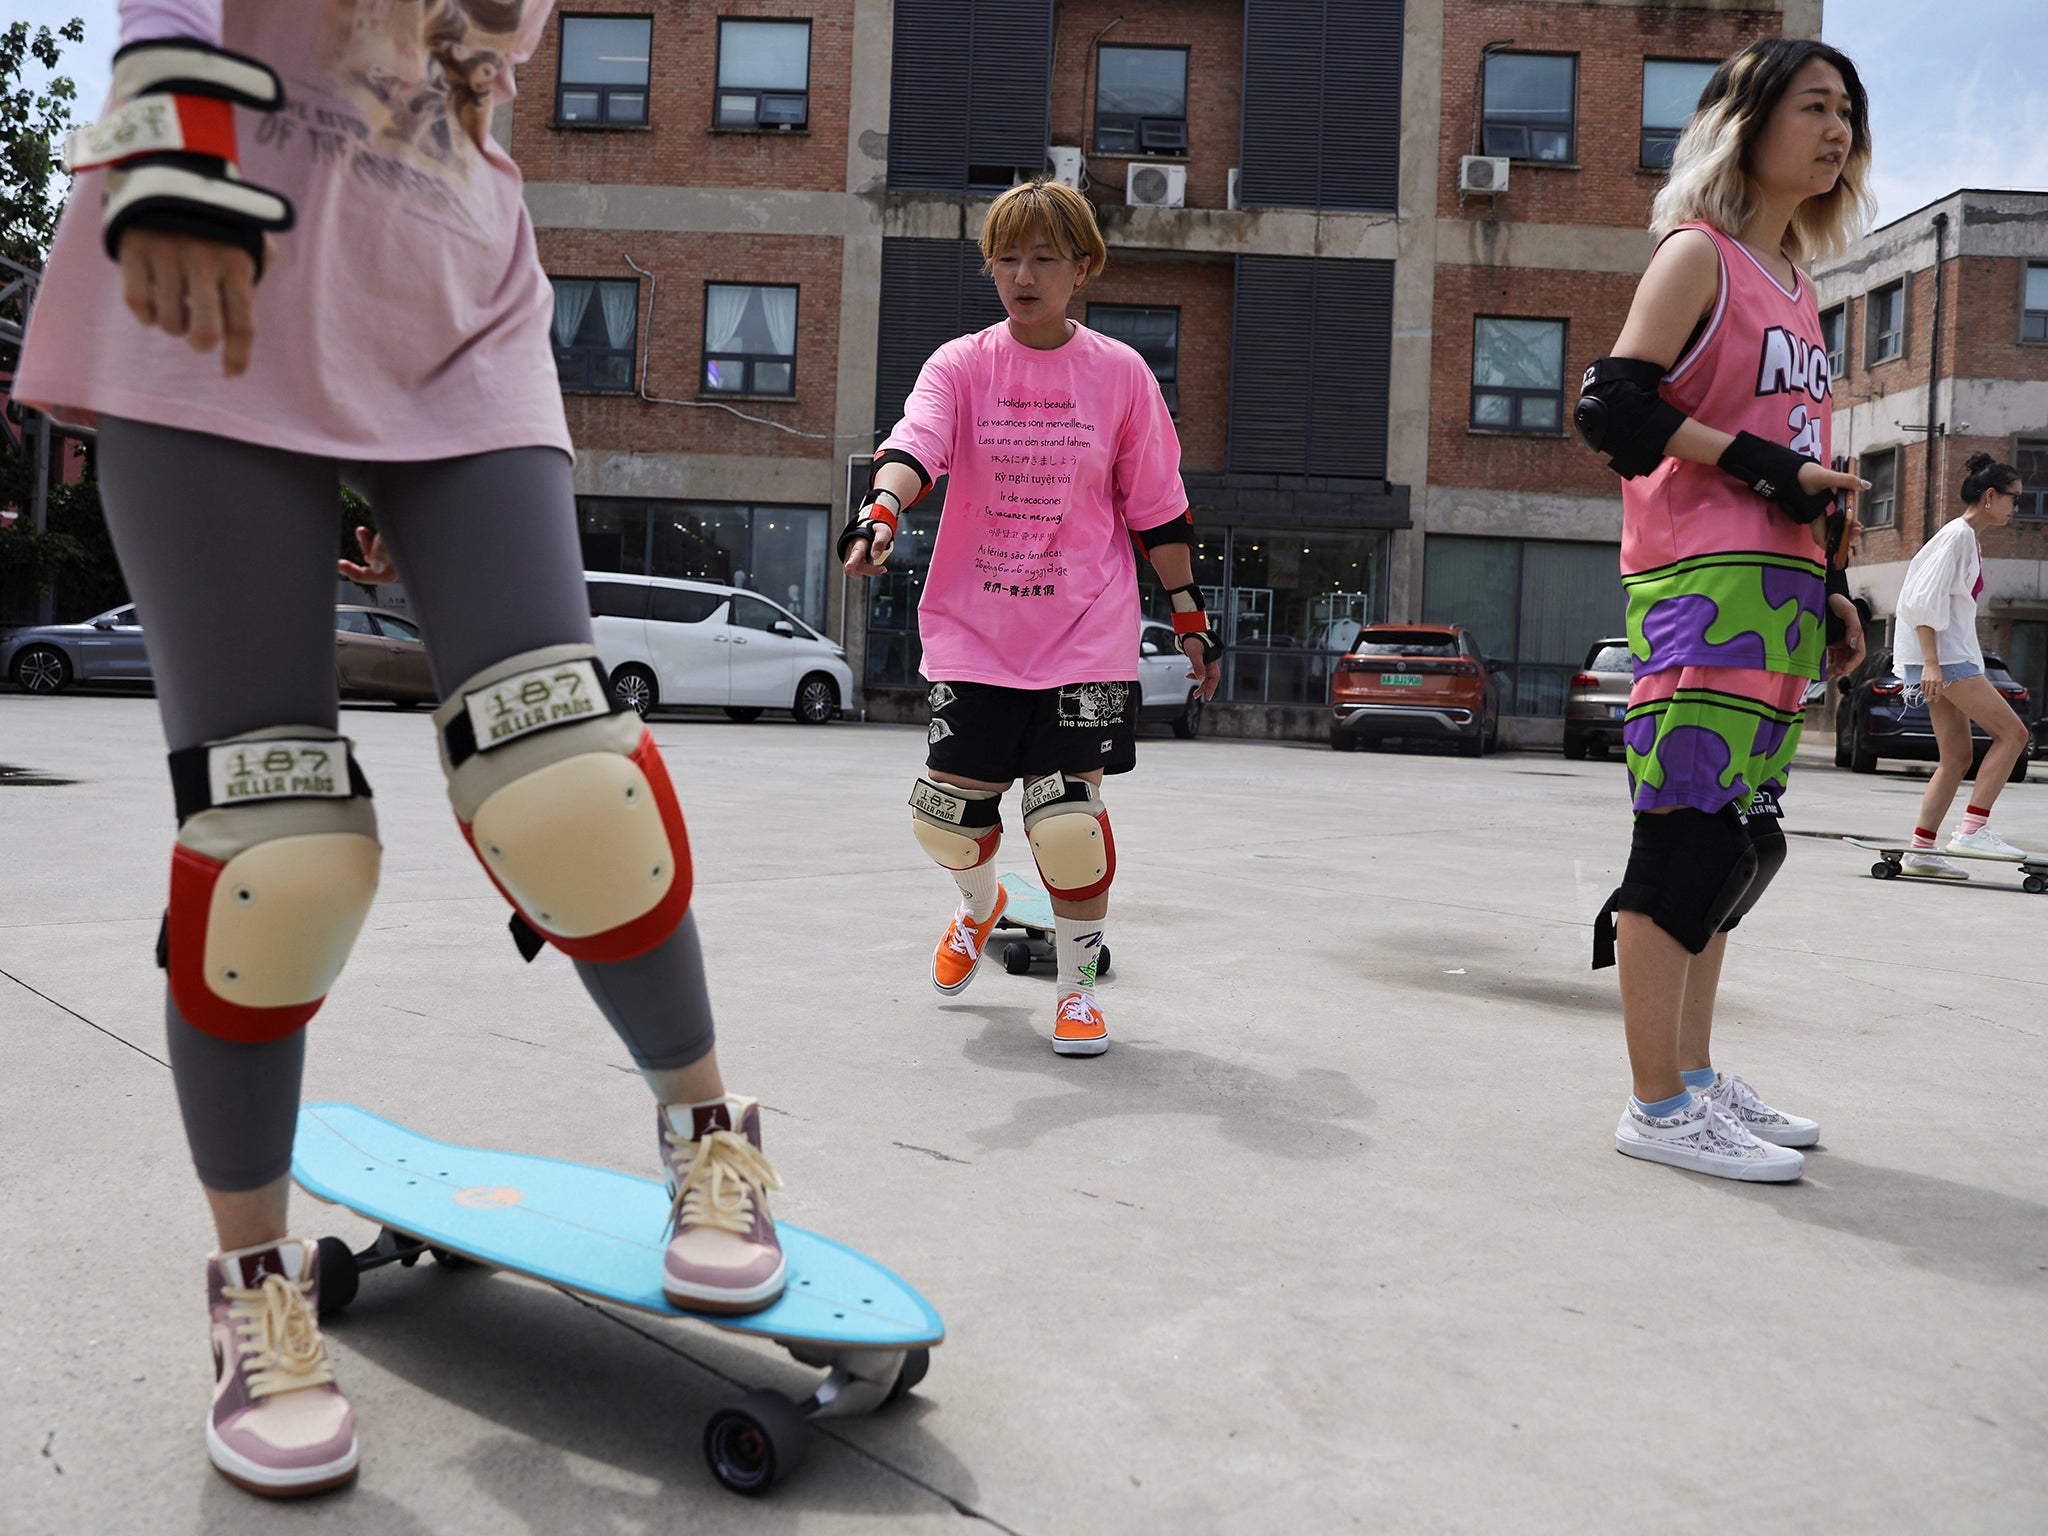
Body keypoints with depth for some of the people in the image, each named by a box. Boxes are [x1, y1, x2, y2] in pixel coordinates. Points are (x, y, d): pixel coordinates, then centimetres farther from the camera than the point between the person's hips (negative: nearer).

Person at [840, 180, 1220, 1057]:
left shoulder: (1120, 374, 3)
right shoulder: (960, 366, 2)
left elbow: (1157, 509, 7)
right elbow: (913, 445, -16)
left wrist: (1189, 613, 7)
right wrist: (881, 509, -37)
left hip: (1086, 637, -1)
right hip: (975, 632, 2)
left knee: (1067, 818, -10)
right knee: (947, 813, 3)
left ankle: (1076, 987, 15)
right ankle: (979, 904, 41)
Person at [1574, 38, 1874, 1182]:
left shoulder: (1794, 281, 23)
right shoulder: (1699, 254, -2)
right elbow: (1616, 408, -14)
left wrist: (1830, 590, 21)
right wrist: (1766, 471, -15)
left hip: (1781, 592, 9)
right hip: (1705, 583, -9)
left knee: (1735, 841, 10)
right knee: (1686, 832, -9)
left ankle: (1698, 1076, 20)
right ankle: (1658, 1108, -2)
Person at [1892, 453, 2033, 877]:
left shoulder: (1971, 539, 20)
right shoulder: (1957, 534, -10)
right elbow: (1924, 600, -18)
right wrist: (1931, 663, -24)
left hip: (1949, 657, 10)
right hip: (1943, 656, -10)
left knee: (1958, 756, 6)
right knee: (2012, 732, -12)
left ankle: (1921, 850, 5)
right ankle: (1972, 829, -12)